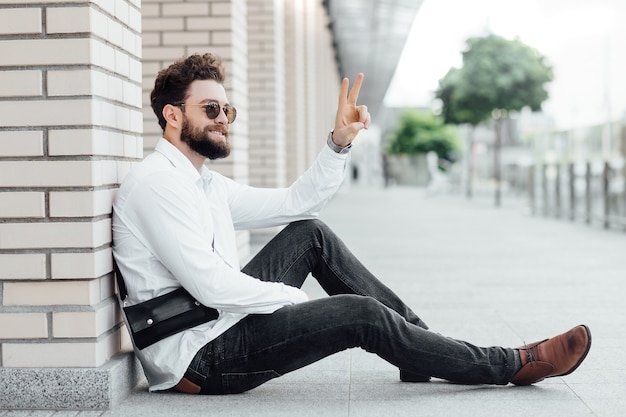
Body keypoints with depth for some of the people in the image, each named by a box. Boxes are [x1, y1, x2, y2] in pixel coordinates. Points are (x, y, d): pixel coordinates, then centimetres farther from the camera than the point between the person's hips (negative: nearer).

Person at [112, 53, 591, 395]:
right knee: (361, 314, -16)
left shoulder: (205, 184, 14)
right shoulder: (156, 182, -15)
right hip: (197, 359, -10)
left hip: (219, 322, 10)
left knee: (311, 234, 7)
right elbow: (210, 284, -23)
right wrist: (296, 298, -12)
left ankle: (420, 341, 9)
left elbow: (296, 203, 18)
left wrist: (340, 143, 5)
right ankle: (513, 365, -1)